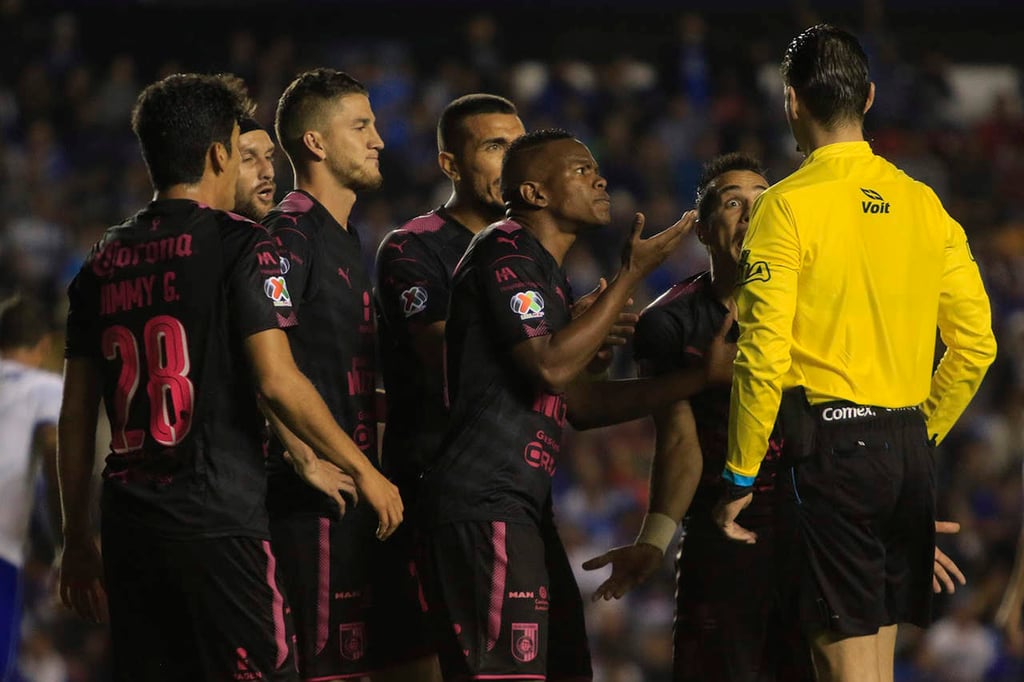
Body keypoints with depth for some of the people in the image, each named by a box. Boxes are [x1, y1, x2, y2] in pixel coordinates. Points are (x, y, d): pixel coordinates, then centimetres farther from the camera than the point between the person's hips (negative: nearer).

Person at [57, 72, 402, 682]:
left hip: (130, 523, 6)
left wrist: (78, 538, 19)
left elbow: (76, 413, 13)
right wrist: (363, 470, -2)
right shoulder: (240, 246, -4)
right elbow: (277, 381, -12)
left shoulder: (102, 263, 12)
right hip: (220, 518, -6)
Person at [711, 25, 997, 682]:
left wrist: (740, 478, -4)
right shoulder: (923, 204, 8)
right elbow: (976, 344, 9)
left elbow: (764, 357, -12)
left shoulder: (788, 207, -9)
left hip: (830, 450, -6)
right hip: (910, 452, 6)